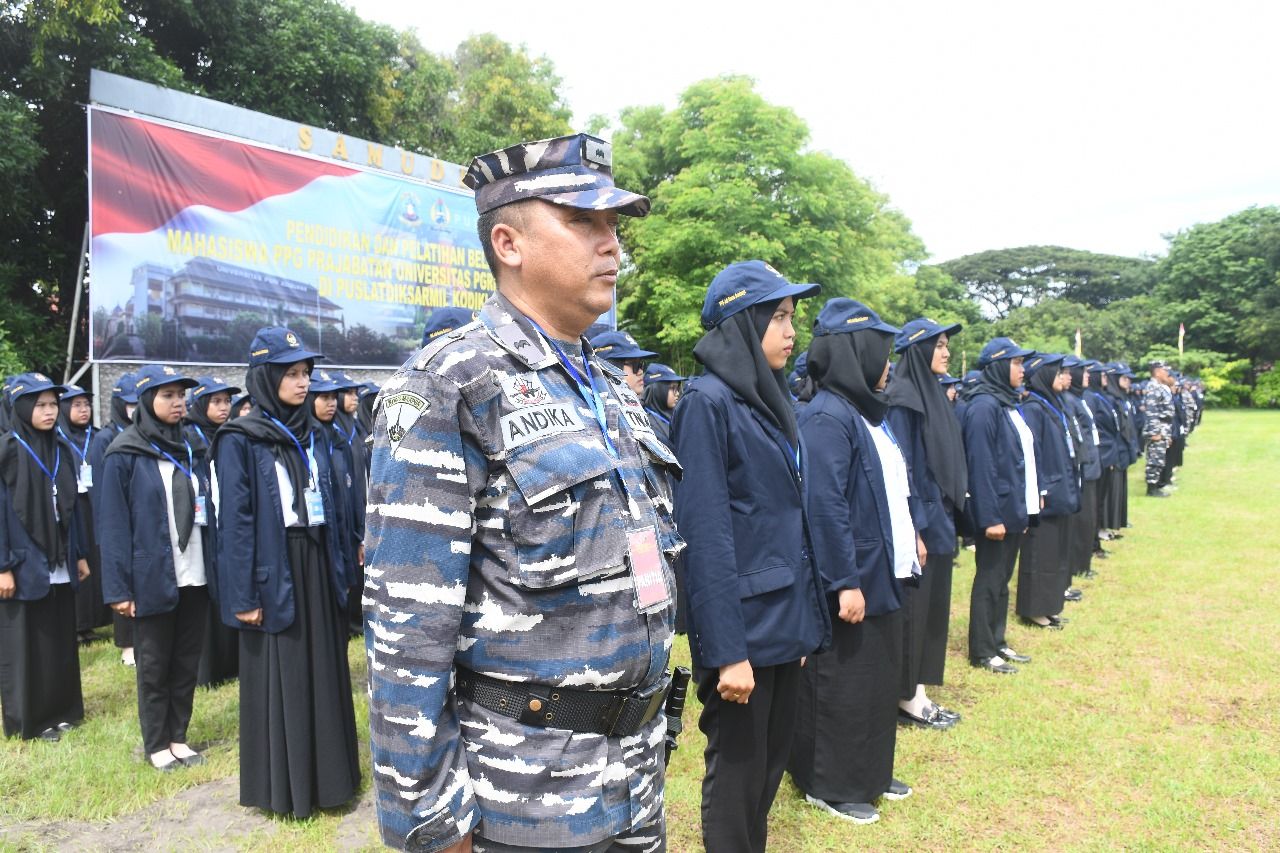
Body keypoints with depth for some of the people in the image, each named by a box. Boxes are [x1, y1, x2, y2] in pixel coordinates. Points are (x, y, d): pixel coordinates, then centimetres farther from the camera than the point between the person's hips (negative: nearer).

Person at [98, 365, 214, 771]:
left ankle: (178, 736, 26)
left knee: (187, 662, 12)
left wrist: (215, 568, 4)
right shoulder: (126, 455, -7)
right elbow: (114, 524, -9)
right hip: (152, 580, -5)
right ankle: (156, 744, 23)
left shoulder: (188, 448, 10)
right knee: (154, 665, 9)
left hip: (195, 578, 5)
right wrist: (118, 587, -13)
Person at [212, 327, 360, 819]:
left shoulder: (308, 435, 9)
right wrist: (244, 595, -15)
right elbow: (236, 521, -13)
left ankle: (324, 774, 27)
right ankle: (283, 784, 19)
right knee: (280, 679, 4)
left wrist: (338, 571, 11)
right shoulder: (240, 440, -10)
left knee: (322, 671, 13)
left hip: (316, 567, 6)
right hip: (273, 571, -6)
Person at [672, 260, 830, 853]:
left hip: (785, 617, 8)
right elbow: (705, 533, -18)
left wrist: (807, 615, 12)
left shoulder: (771, 399, 11)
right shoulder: (707, 401, -14)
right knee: (737, 770, 7)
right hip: (744, 621, -8)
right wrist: (726, 650, -19)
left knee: (771, 763, 19)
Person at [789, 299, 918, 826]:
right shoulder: (827, 418, -20)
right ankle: (831, 784, 21)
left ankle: (870, 772, 35)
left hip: (883, 572, 10)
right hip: (852, 579, -10)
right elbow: (825, 507, -25)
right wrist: (845, 581, -25)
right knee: (841, 684, 4)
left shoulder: (868, 413, 11)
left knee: (880, 677, 19)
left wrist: (911, 535, 17)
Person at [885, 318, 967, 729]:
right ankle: (907, 698, 13)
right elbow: (901, 468, -19)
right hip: (919, 521, -9)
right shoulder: (902, 398, -15)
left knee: (933, 606, 14)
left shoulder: (932, 393, 13)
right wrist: (914, 529, -21)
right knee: (912, 608, 1)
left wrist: (947, 518, 16)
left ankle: (918, 692, 24)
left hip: (938, 519, 9)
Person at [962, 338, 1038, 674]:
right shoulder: (984, 406, -16)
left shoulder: (1009, 403, 12)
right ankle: (982, 652, 12)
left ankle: (997, 643, 27)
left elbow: (1021, 456, 15)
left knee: (1002, 579, 16)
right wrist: (989, 517, -22)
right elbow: (981, 466, -21)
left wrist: (1023, 508, 14)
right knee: (989, 580, 1)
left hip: (1014, 508, 9)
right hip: (997, 511, -9)